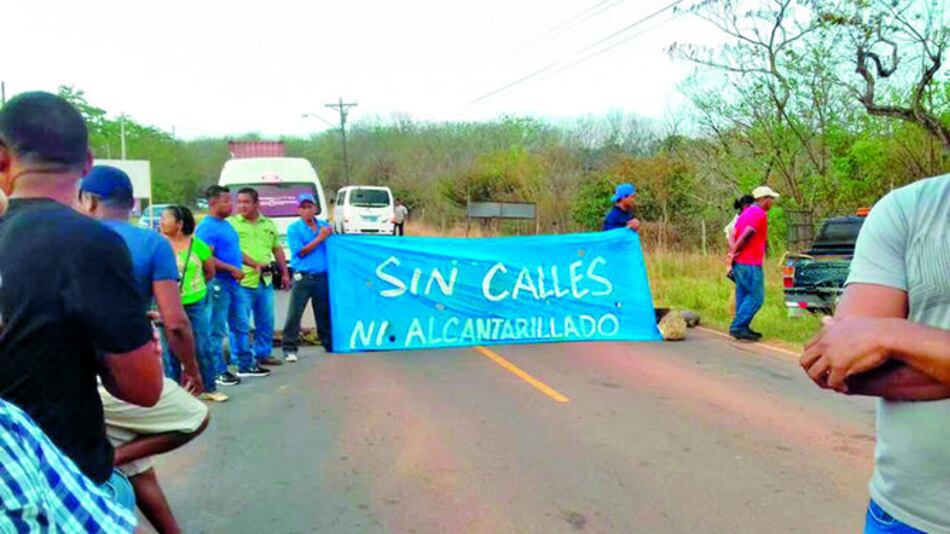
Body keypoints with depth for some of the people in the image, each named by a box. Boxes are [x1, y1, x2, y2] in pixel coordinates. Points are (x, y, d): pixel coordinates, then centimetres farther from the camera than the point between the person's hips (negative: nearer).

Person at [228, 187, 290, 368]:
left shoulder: (269, 224, 15)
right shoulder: (231, 223, -3)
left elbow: (277, 250, 20)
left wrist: (284, 273, 17)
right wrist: (255, 264, -21)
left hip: (265, 281, 6)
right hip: (242, 281, -5)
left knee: (266, 322, 13)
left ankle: (263, 353, 25)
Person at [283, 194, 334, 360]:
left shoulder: (324, 225, 12)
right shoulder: (294, 228, 0)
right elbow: (301, 252, -8)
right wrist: (320, 238, -8)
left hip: (322, 276, 4)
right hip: (303, 277, -3)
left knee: (324, 313, 11)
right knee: (294, 314, -5)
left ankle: (329, 344, 21)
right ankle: (289, 348, 1)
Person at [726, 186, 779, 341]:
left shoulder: (747, 212, 20)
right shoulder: (759, 214, -11)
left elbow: (733, 235, 13)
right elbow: (746, 235, -20)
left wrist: (733, 252, 2)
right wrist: (734, 253, -11)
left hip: (739, 262, 10)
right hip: (750, 263, -10)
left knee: (743, 295, 12)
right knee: (756, 297, -7)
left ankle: (742, 328, 14)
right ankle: (738, 327, -10)